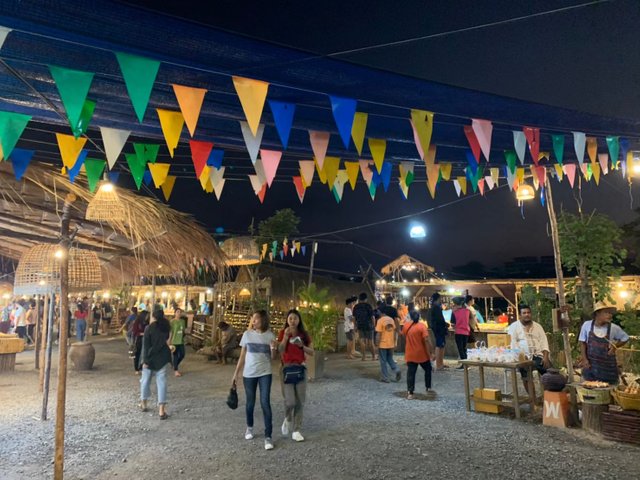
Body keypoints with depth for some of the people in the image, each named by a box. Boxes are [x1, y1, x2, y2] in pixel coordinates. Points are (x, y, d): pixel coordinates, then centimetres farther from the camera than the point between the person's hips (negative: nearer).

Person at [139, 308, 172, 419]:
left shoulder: (149, 328, -11)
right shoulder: (166, 327, 1)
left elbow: (146, 346, -12)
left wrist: (145, 360, -10)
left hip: (151, 358, -2)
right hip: (162, 358, 2)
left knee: (145, 380, 17)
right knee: (161, 382, 0)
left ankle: (143, 404, 34)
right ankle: (161, 410, -6)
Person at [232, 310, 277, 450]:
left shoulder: (270, 335, -4)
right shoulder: (247, 334, -2)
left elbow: (273, 358, 0)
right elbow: (242, 356, 5)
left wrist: (273, 349, -21)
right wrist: (235, 374, 4)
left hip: (265, 373, -1)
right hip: (249, 374, 2)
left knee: (265, 403, -7)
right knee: (250, 402, 13)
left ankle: (268, 436, 1)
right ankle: (249, 427, 39)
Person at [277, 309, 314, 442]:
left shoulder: (304, 334, 3)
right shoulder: (283, 333, -3)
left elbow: (312, 353, 2)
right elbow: (280, 351, -14)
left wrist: (302, 346, -15)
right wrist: (286, 336, -23)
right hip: (287, 368, -3)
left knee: (300, 401, 4)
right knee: (290, 401, -10)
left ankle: (296, 431, 17)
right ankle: (287, 419, 23)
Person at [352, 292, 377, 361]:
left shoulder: (356, 307, 2)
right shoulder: (368, 306, -10)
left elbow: (354, 317, 7)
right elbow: (372, 317, -9)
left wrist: (356, 326, 16)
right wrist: (373, 325, 3)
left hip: (360, 326, 3)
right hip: (368, 325, -2)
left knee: (362, 340, 6)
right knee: (370, 341, 5)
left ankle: (363, 356, 1)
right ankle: (373, 356, 14)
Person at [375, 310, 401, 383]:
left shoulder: (380, 320, -14)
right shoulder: (391, 319, 6)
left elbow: (378, 334, -16)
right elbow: (394, 332, 11)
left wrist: (377, 345, -10)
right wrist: (394, 343, 19)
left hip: (383, 344, -6)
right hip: (391, 344, 6)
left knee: (383, 361, 6)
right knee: (390, 359, 21)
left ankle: (385, 378, 11)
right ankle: (396, 370, 0)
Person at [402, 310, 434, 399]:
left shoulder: (405, 325, -2)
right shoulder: (422, 326, -14)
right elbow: (426, 340, -19)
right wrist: (430, 352, -11)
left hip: (410, 355, 2)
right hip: (422, 354, -2)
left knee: (411, 373, 4)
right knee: (428, 370, 20)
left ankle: (410, 393, -2)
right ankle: (428, 389, 25)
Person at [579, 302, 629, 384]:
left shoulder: (614, 328, -9)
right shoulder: (587, 325, -10)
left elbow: (625, 338, 9)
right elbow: (582, 342, -1)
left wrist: (615, 346, -8)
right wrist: (584, 359, -6)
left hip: (608, 367, 0)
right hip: (590, 365, 0)